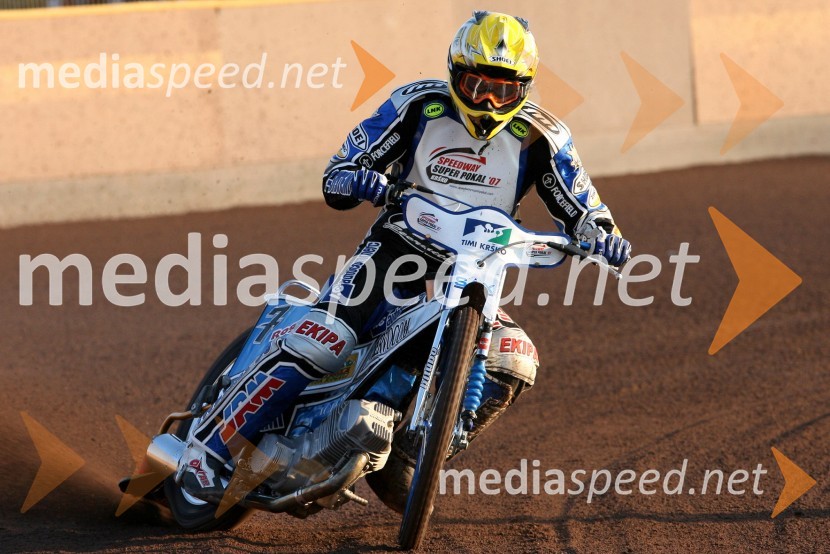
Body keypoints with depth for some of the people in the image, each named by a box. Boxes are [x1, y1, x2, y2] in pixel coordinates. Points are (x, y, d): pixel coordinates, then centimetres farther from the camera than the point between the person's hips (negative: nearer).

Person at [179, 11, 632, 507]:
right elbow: (337, 176, -6)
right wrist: (360, 179, -30)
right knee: (320, 345, -25)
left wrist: (603, 236, -24)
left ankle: (406, 458, -12)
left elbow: (581, 209, 0)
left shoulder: (540, 136, -4)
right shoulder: (419, 105, -6)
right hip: (398, 249, -2)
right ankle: (209, 447, -19)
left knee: (515, 364, -24)